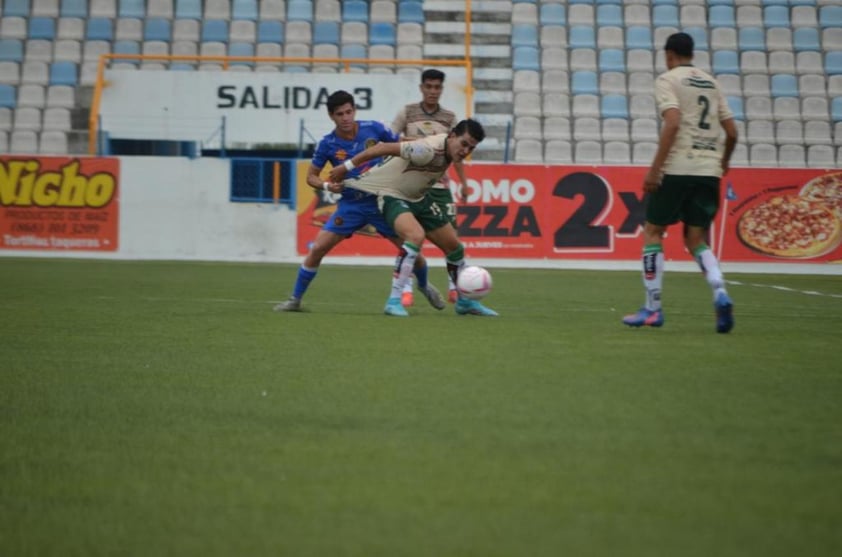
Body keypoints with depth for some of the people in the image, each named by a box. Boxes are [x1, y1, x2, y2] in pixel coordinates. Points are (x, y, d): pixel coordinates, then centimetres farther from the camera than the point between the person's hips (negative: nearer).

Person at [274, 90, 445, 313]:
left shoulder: (373, 128, -9)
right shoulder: (327, 144, -10)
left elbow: (401, 145, 7)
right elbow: (311, 177, 0)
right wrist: (326, 186, -20)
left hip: (382, 201, 0)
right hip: (351, 205, 0)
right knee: (317, 248, -11)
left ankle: (424, 285, 31)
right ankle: (295, 299, 4)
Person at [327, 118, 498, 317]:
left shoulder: (451, 149, -7)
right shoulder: (430, 150, -33)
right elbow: (385, 148, -30)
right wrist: (347, 166, -24)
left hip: (417, 197, 9)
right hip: (393, 195, -9)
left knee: (453, 245, 12)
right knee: (416, 235, -35)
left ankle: (464, 301, 32)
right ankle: (394, 301, -30)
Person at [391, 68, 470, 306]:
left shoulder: (449, 117, 7)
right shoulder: (407, 113, 2)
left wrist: (463, 182, 8)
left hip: (439, 185, 2)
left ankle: (454, 287, 11)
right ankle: (406, 289, 1)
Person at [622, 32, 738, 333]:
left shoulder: (668, 80, -1)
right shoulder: (711, 83, 17)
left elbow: (673, 123, -17)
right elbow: (731, 132, 14)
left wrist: (654, 169, -16)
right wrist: (723, 162, 34)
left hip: (677, 168, -5)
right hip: (709, 170, 5)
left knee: (653, 231, 8)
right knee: (696, 238, 11)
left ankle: (653, 308, 7)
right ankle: (720, 293, -15)